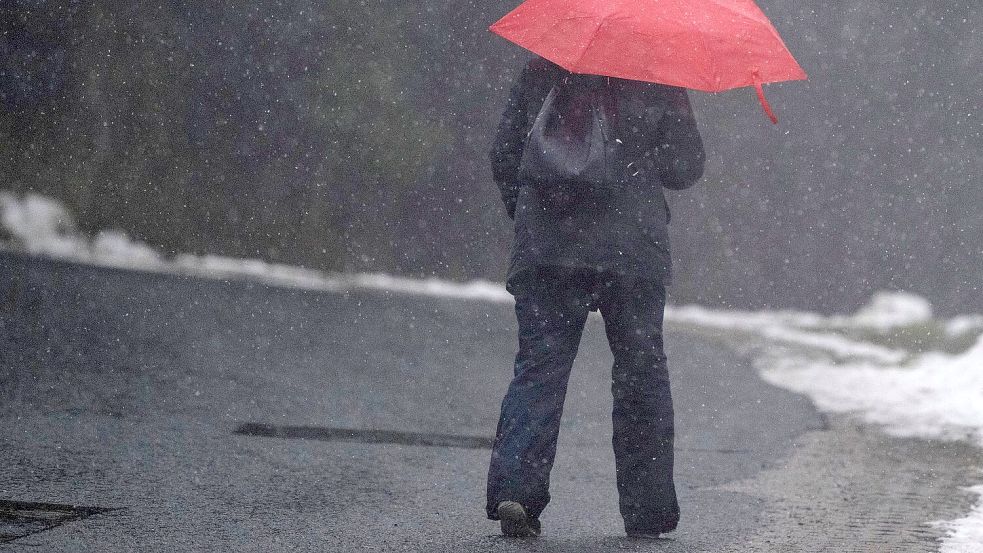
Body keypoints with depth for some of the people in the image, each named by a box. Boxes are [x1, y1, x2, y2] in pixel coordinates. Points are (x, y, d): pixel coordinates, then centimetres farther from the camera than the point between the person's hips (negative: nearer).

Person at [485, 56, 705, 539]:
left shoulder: (539, 74, 6)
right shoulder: (657, 81, 1)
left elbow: (503, 158, 9)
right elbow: (686, 169, 4)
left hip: (544, 250, 1)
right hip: (633, 253, -1)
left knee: (538, 368, 2)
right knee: (641, 374, 9)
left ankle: (515, 487, -18)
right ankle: (647, 512, 11)